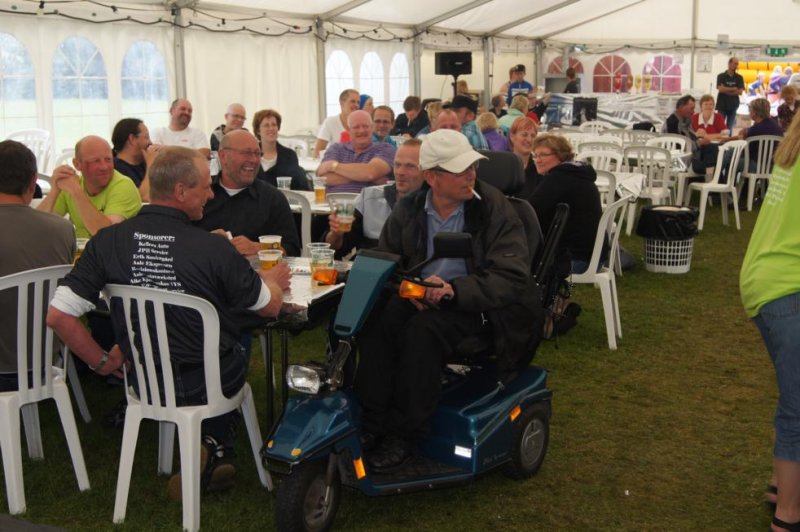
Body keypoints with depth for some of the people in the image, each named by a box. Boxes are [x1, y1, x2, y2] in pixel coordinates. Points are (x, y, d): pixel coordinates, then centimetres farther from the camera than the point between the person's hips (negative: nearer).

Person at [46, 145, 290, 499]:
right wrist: (272, 281, 17)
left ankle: (211, 452, 28)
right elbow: (270, 307, -6)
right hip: (210, 385, -3)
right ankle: (217, 448, 20)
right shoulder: (213, 249, -22)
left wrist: (102, 362, 2)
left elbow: (57, 315, -14)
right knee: (235, 350, 30)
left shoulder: (107, 241, -14)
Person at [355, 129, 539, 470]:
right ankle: (372, 421, -17)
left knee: (423, 328, -33)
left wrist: (453, 290, -29)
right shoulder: (408, 210, 3)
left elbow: (512, 278, -15)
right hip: (419, 297, 4)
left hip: (473, 303, -4)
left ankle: (406, 433, -20)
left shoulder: (494, 208, -9)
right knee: (375, 320, -26)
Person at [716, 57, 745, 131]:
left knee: (730, 127, 1)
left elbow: (740, 92, -2)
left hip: (733, 105, 2)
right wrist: (733, 89, -3)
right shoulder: (721, 76, 3)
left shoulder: (739, 77, 8)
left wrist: (726, 90, -7)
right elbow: (721, 89, -10)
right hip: (722, 105, -2)